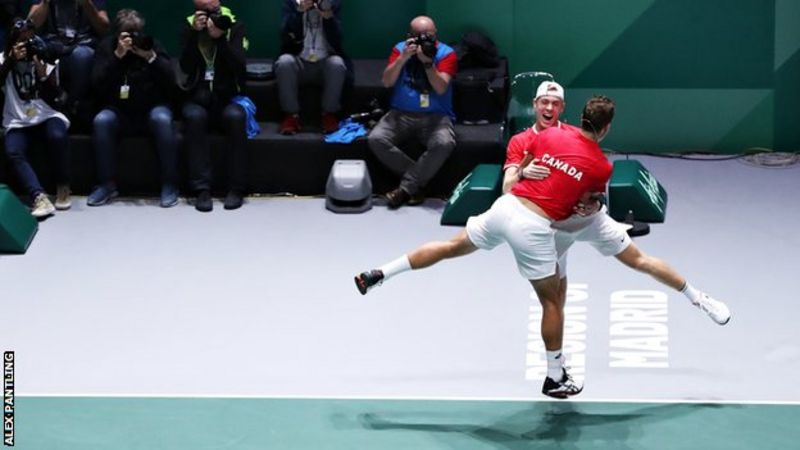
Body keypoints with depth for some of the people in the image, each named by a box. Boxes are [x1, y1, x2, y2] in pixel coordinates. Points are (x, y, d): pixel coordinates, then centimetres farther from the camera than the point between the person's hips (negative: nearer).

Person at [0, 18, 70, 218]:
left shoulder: (45, 61, 9)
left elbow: (52, 96, -2)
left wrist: (41, 71, -14)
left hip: (46, 117, 0)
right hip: (18, 122, 0)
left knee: (58, 136, -34)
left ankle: (63, 187, -15)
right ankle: (39, 197, -42)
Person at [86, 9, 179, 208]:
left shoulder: (152, 45, 0)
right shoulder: (107, 47, 1)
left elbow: (170, 83, -10)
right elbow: (98, 85, -13)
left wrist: (151, 57, -24)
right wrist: (117, 56, -23)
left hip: (152, 108, -1)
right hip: (119, 111, 1)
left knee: (162, 119, -33)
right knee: (101, 121, -30)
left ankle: (169, 185, -24)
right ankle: (107, 184, -20)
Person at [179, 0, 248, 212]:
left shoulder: (235, 27, 2)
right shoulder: (189, 27, 5)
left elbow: (238, 66, -11)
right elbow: (186, 67, -7)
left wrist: (220, 38, -22)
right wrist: (195, 33, -17)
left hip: (227, 97, -1)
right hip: (198, 98, 1)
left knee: (235, 116, -34)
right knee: (194, 116, -34)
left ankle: (236, 188, -27)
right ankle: (201, 188, -34)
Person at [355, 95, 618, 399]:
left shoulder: (551, 134, 6)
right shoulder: (602, 166, -4)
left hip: (506, 206, 4)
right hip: (534, 228, -4)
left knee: (452, 246, 22)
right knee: (552, 301, 11)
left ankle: (378, 274, 23)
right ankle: (555, 378, 20)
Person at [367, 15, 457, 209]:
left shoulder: (446, 54, -2)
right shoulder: (400, 49, 4)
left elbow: (441, 88, -14)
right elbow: (387, 82, -6)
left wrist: (428, 62, -24)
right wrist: (403, 58, -19)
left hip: (435, 116, -2)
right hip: (402, 114, 2)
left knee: (444, 144, -34)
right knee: (376, 139, -25)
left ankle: (406, 188, -21)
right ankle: (417, 182, -14)